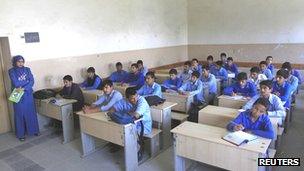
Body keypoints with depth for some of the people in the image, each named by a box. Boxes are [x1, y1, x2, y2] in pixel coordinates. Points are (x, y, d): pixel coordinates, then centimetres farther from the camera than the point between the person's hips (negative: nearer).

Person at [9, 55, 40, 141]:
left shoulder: (27, 69, 6)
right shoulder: (12, 71, -2)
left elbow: (32, 81, -6)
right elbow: (16, 83, -15)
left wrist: (23, 88, -18)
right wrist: (27, 81, -8)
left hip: (28, 95, 3)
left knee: (31, 112, 9)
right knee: (20, 114, 4)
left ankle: (33, 130, 24)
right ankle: (21, 134, 15)